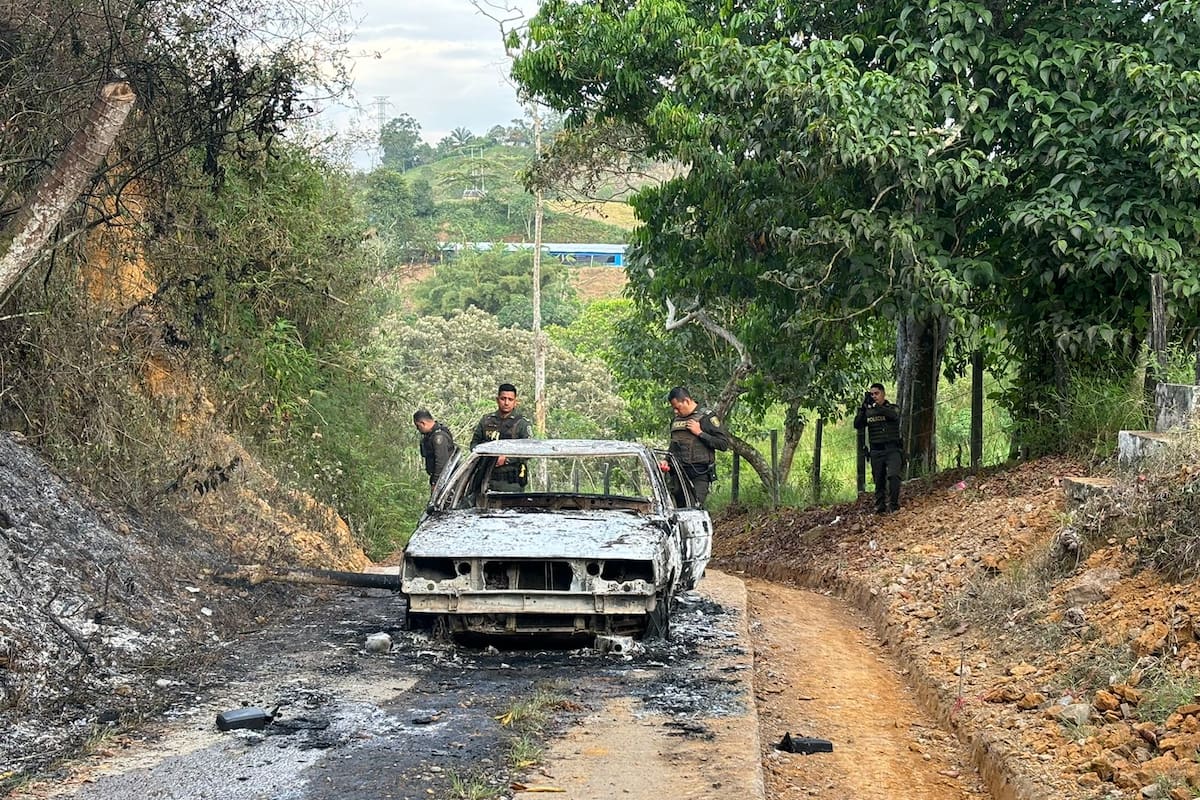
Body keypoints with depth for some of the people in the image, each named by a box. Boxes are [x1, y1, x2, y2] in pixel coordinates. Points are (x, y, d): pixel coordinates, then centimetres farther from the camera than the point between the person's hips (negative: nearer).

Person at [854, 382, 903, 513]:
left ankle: (893, 504, -17)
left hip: (892, 449, -3)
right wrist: (863, 408, -13)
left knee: (893, 475, -22)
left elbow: (893, 415, -19)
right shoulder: (868, 412, 13)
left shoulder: (893, 408, 5)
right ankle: (879, 507, 9)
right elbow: (857, 425, 0)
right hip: (876, 451, 3)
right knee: (879, 481, 3)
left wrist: (875, 405, -29)